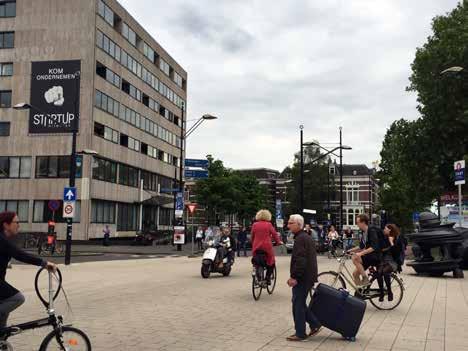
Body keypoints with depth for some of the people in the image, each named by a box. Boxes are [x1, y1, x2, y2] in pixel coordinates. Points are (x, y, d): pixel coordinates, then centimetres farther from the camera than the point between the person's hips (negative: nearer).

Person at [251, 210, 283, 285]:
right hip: (267, 246, -3)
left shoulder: (255, 225, 5)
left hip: (256, 247, 3)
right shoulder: (269, 225, -3)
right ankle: (268, 277, 3)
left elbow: (252, 236, 11)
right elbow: (274, 234, 1)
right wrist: (278, 242, 17)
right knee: (271, 262, 13)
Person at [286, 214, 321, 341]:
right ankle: (314, 324, 20)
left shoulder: (300, 239, -17)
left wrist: (294, 276, -22)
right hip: (308, 277, 10)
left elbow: (300, 260, -25)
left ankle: (300, 333, 6)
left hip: (302, 278, -10)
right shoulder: (307, 237, 16)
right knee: (300, 303, 18)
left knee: (298, 304, -1)